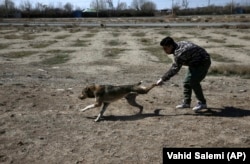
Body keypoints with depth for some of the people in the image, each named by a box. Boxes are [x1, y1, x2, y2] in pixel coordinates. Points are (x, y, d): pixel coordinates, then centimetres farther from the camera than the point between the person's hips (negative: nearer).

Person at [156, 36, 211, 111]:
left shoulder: (180, 52, -33)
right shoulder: (178, 44, -3)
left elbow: (175, 69, -32)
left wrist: (162, 79, -27)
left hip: (203, 62, -10)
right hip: (195, 63, 10)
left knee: (193, 82, -18)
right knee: (186, 82, 7)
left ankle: (202, 103, -3)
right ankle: (186, 102, 15)